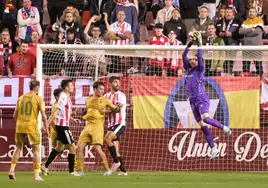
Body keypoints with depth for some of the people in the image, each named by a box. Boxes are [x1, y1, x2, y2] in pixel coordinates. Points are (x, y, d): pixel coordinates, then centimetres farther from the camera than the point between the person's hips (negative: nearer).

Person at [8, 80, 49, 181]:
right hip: (32, 127, -4)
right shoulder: (38, 99, -2)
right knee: (36, 149, 4)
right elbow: (44, 116, -6)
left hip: (20, 126, 4)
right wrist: (46, 128, 3)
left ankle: (12, 170, 6)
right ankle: (36, 174, -2)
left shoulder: (21, 98, 10)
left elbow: (15, 115, 12)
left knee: (19, 148, 18)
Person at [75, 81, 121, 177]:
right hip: (88, 125, 4)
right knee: (79, 147, -3)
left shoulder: (105, 100, 2)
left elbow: (116, 109, 11)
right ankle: (79, 170, 6)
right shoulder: (88, 100, 12)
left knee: (98, 148, -15)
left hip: (98, 126, -4)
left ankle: (107, 169, -1)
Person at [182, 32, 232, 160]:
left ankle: (224, 127, -3)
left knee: (205, 119, -27)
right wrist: (189, 44, -6)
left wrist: (199, 44, -11)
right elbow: (184, 56, 2)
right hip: (193, 101, 6)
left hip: (202, 99, -6)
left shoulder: (199, 70, -1)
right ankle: (214, 149, 4)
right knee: (203, 126, 3)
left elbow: (200, 58, -14)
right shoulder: (188, 70, 11)